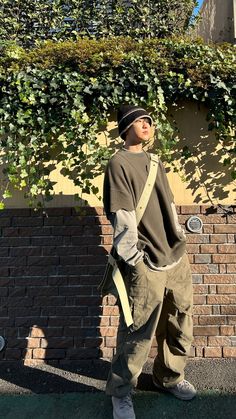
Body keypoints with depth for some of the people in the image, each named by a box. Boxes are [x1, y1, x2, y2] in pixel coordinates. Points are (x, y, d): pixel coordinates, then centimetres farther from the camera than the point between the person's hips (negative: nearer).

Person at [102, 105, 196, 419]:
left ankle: (169, 377, 41)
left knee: (179, 325, 18)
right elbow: (122, 217, -14)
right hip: (147, 264, -7)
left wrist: (181, 241, 15)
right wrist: (133, 260, -15)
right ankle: (121, 393, 26)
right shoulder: (119, 163, -9)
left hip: (177, 258, 8)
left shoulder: (155, 162, 16)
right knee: (138, 334, 3)